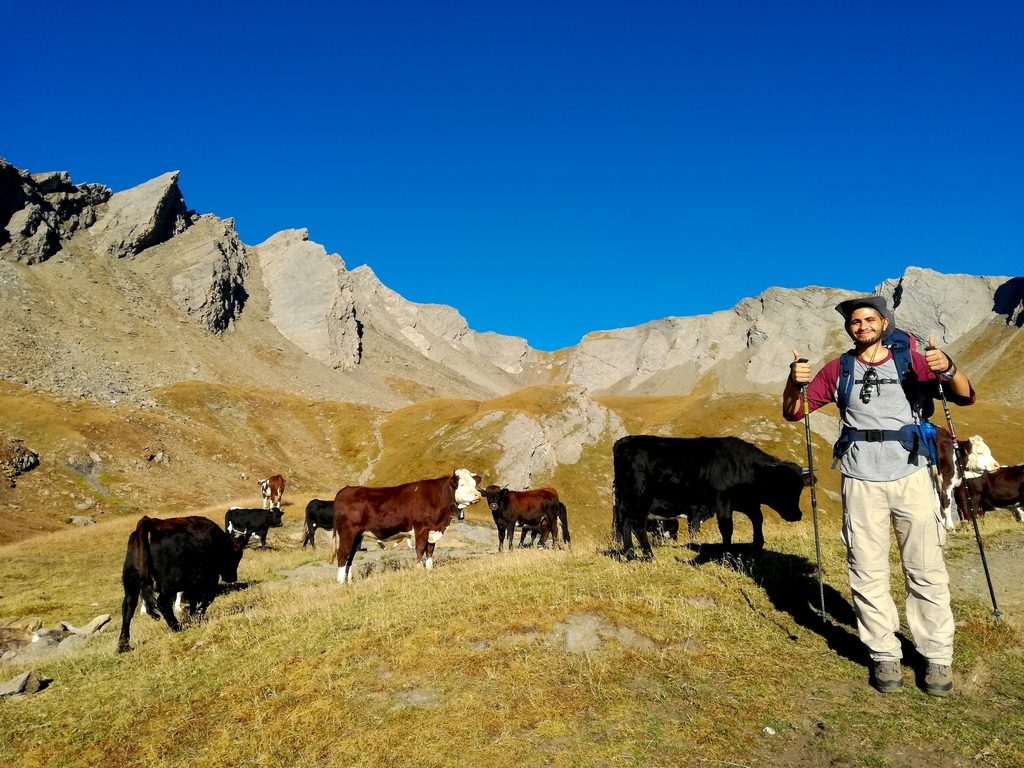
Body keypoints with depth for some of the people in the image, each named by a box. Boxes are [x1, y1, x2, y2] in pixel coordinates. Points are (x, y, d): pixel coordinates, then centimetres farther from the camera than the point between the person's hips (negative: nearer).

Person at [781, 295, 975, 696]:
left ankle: (939, 656, 17)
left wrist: (948, 368, -25)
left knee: (926, 570, 5)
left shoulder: (911, 360, 4)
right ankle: (885, 655, 17)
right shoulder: (838, 369, 7)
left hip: (912, 476, -1)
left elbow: (965, 397, -4)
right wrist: (795, 382, -17)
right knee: (868, 573, 5)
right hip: (862, 482, 1)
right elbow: (792, 413, 4)